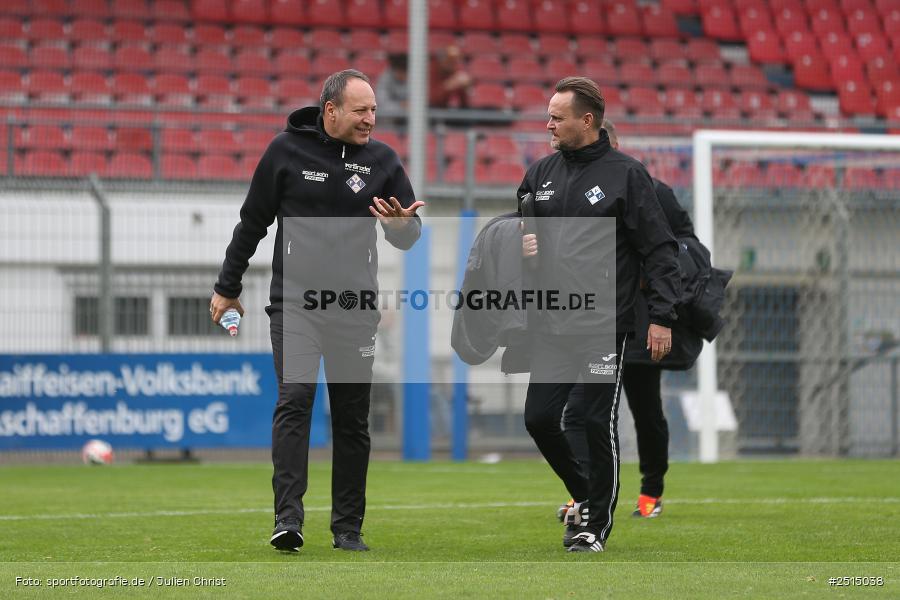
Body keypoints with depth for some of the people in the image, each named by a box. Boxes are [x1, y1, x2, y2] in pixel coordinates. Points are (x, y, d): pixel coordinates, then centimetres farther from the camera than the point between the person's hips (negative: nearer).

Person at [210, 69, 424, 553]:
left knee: (352, 419, 5)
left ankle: (348, 527, 13)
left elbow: (410, 237, 8)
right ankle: (288, 517, -22)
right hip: (294, 301, -2)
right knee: (295, 397, -19)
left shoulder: (382, 160, 4)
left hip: (355, 309, 2)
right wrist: (227, 287, 11)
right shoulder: (286, 151, -1)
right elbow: (252, 222, 8)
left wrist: (400, 224, -16)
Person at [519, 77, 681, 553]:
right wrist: (520, 243, -2)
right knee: (539, 419, 3)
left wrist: (662, 316, -12)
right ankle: (583, 494, 26)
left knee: (599, 424, -3)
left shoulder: (625, 174, -5)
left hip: (605, 327, -5)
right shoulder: (541, 173, 10)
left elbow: (659, 249, -6)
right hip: (552, 326, 5)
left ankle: (598, 523, 9)